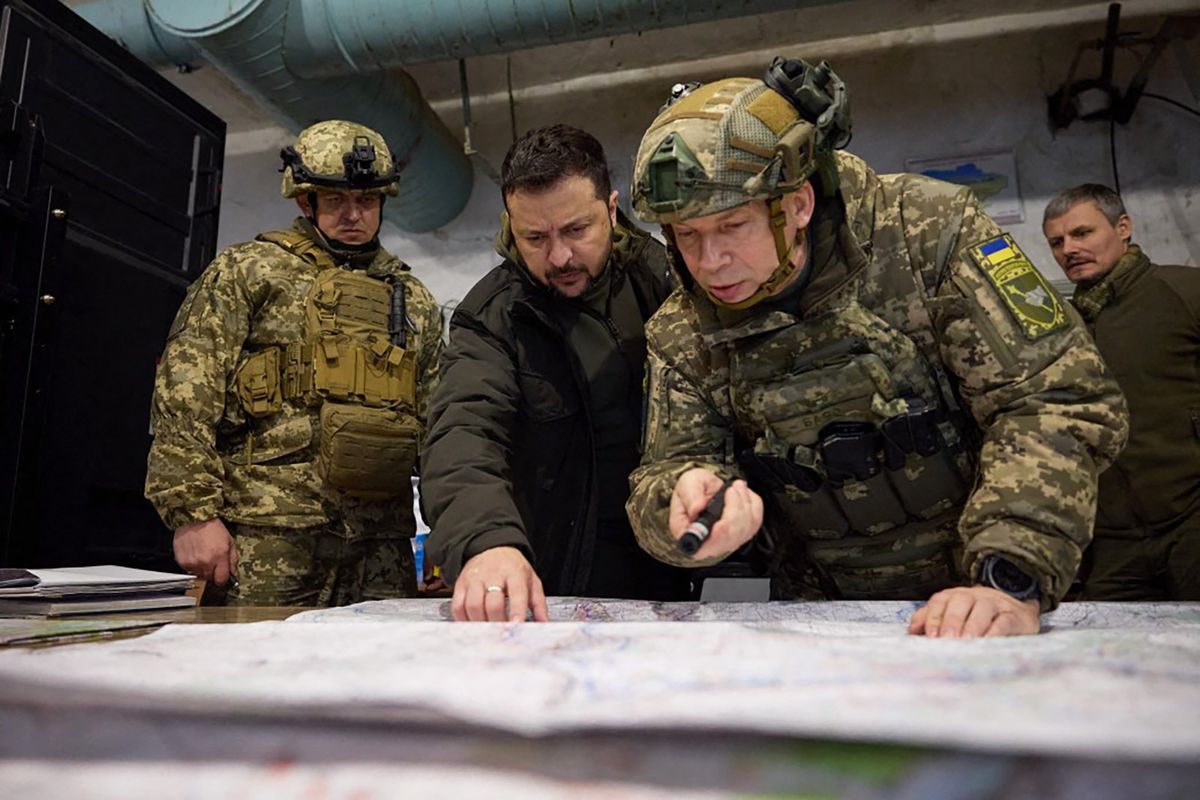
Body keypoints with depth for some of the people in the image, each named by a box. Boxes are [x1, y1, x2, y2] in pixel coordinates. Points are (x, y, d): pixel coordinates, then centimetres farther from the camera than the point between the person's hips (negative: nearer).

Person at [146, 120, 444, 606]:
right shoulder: (247, 271, 6)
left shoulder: (414, 301, 18)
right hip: (269, 533, -4)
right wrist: (194, 512, -11)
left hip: (382, 542, 4)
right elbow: (184, 396, -3)